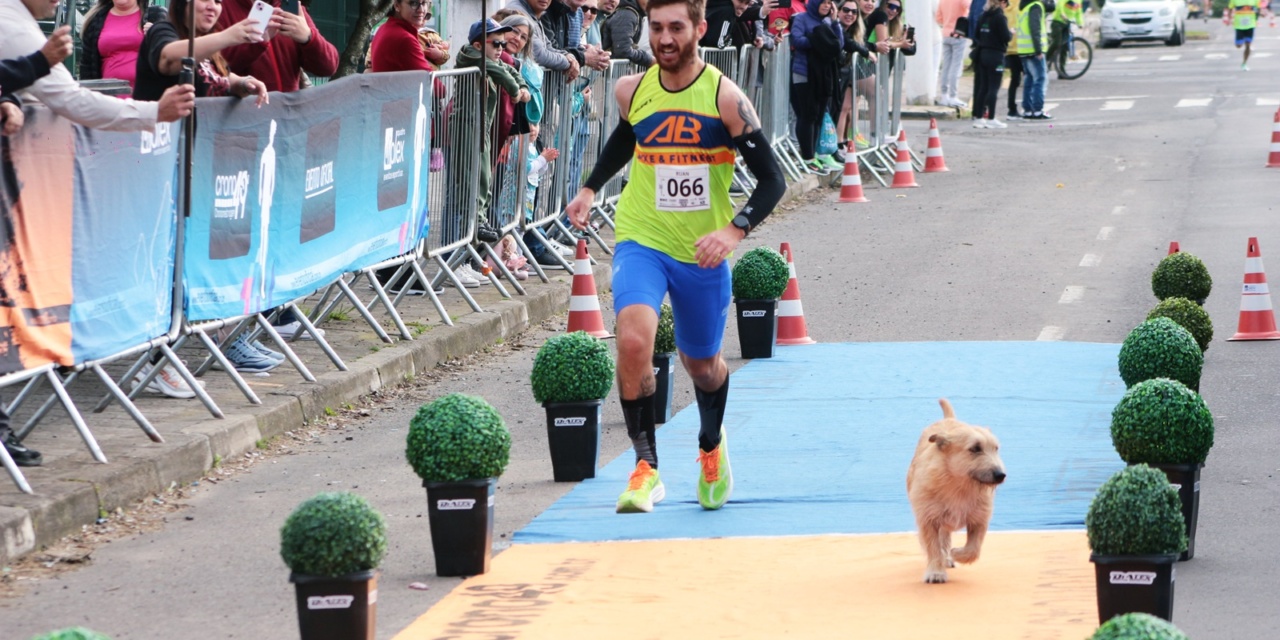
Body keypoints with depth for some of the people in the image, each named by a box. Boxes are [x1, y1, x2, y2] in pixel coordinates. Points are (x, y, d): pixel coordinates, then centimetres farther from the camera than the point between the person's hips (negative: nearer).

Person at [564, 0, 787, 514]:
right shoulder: (632, 91, -3)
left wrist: (734, 230, -27)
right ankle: (645, 468, -19)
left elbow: (771, 181, -13)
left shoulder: (725, 98, -14)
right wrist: (590, 188, 15)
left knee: (701, 364, 17)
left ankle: (712, 447, 50)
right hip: (641, 241, 1)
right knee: (633, 341, -27)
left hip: (702, 253, -1)